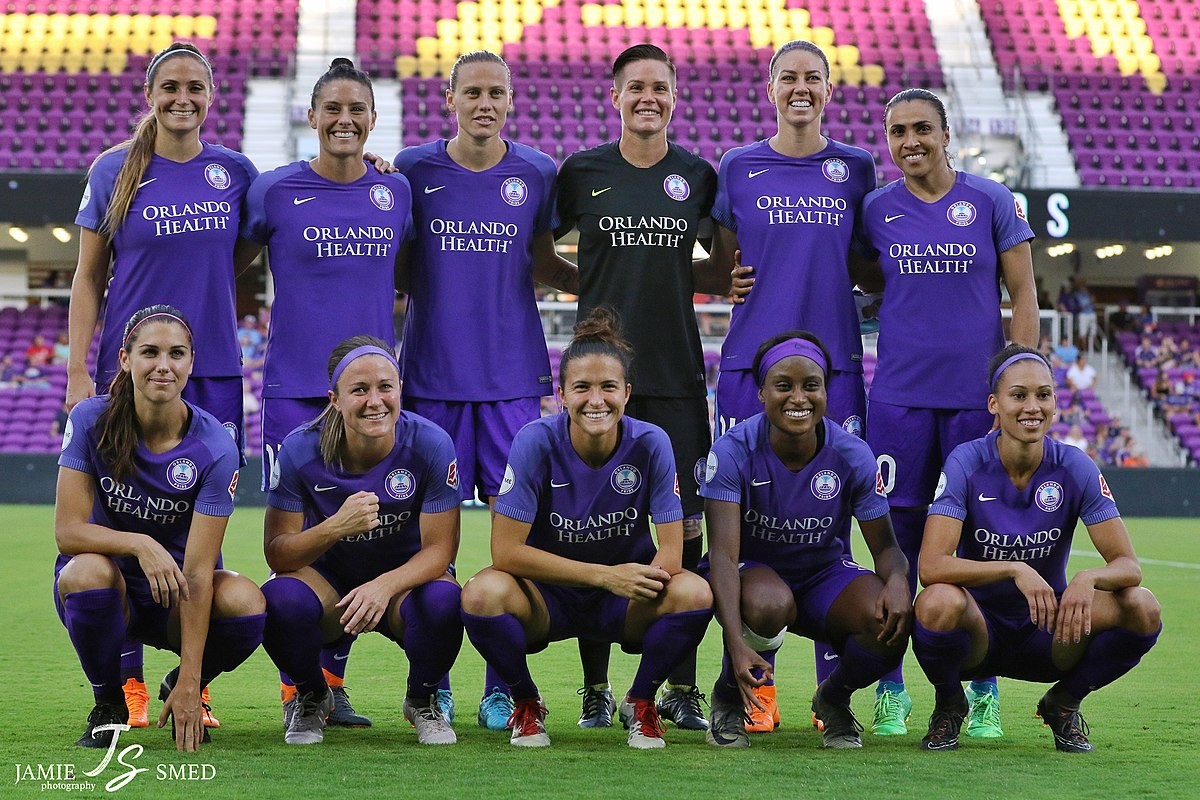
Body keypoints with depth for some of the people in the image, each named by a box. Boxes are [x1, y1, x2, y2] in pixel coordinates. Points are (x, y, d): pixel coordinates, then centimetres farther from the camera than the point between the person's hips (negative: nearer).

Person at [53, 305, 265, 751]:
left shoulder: (214, 447, -18)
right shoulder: (92, 421, -15)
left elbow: (197, 571, -22)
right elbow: (68, 531, -18)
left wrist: (190, 683, -28)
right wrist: (140, 544, -38)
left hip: (176, 597, 0)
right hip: (108, 592, 0)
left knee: (246, 603, -32)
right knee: (88, 571, -36)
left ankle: (180, 689, 3)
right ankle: (108, 704, -6)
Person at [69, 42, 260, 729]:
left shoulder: (237, 173, 6)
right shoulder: (114, 171, 1)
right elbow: (88, 279, 3)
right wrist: (78, 372, -4)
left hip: (213, 370, 2)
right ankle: (128, 684, 9)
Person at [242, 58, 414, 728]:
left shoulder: (395, 190, 8)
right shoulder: (276, 190, -1)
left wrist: (387, 320, 12)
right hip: (295, 388, -3)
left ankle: (334, 679, 15)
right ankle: (297, 687, 6)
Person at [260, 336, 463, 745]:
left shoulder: (430, 444, -20)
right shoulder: (300, 450, -19)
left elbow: (439, 549, -17)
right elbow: (277, 554, -18)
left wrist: (385, 585, -37)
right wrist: (336, 527, -38)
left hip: (406, 578, 0)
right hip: (328, 580, 0)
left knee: (443, 600, -34)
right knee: (281, 599, -33)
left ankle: (422, 699, 1)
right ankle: (311, 697, 2)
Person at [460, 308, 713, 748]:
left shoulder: (650, 444, -15)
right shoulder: (536, 441, -18)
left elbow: (670, 553, -14)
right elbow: (506, 550, -21)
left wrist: (643, 579, -34)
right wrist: (605, 575, -28)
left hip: (623, 603, 1)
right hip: (547, 596, -1)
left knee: (695, 594, -30)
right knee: (482, 594, -33)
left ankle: (641, 701, 0)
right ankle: (526, 704, -3)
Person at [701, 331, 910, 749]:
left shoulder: (852, 455, -13)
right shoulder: (733, 452, -21)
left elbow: (885, 547, -7)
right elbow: (724, 554, -27)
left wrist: (897, 582, -34)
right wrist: (737, 644, -42)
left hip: (823, 573, 3)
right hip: (753, 572, -2)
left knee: (891, 625, -27)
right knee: (769, 603, -39)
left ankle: (833, 699, 9)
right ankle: (728, 699, -4)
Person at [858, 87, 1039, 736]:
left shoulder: (991, 202, 1)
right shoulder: (876, 209, 6)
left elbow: (1023, 299, 2)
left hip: (977, 396, -1)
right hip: (900, 396, 1)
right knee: (896, 541, 2)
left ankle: (983, 693, 13)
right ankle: (891, 690, 11)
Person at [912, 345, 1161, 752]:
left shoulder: (1074, 467, -8)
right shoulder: (967, 462, -14)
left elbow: (1128, 565, -12)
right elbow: (931, 566, -25)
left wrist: (1088, 578, -35)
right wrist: (1015, 570, -38)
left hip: (1047, 633, 2)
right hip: (978, 631, -2)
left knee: (1142, 608, -23)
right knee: (939, 601, -36)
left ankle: (1063, 702, 4)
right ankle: (949, 705, -3)